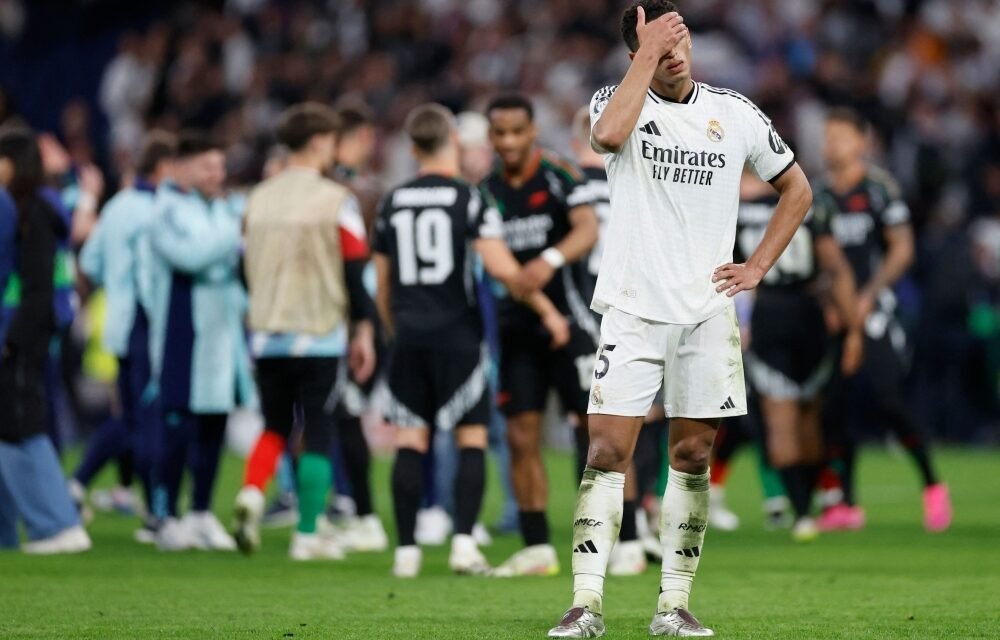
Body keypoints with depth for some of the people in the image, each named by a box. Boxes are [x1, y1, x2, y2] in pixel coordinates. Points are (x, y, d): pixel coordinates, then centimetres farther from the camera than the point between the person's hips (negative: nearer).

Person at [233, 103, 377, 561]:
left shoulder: (258, 198, 6)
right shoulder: (336, 201, -8)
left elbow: (246, 266, 13)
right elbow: (356, 270, -8)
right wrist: (364, 331, 1)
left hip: (267, 334, 4)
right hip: (320, 335, -4)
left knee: (275, 426, 16)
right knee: (317, 435, 4)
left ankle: (252, 493, -11)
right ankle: (308, 535, 3)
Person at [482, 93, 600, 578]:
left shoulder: (559, 176, -6)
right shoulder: (488, 191, 9)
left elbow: (588, 229, -21)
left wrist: (551, 260, -39)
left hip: (567, 319, -5)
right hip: (516, 327, 5)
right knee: (521, 439, 1)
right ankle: (537, 550, 6)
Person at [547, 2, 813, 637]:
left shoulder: (736, 113, 7)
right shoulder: (618, 100, -1)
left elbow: (797, 189, 19)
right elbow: (609, 134, -27)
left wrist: (758, 266, 9)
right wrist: (648, 57, -20)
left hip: (707, 314, 3)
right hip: (633, 309, -3)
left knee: (694, 456, 5)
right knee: (608, 451, -9)